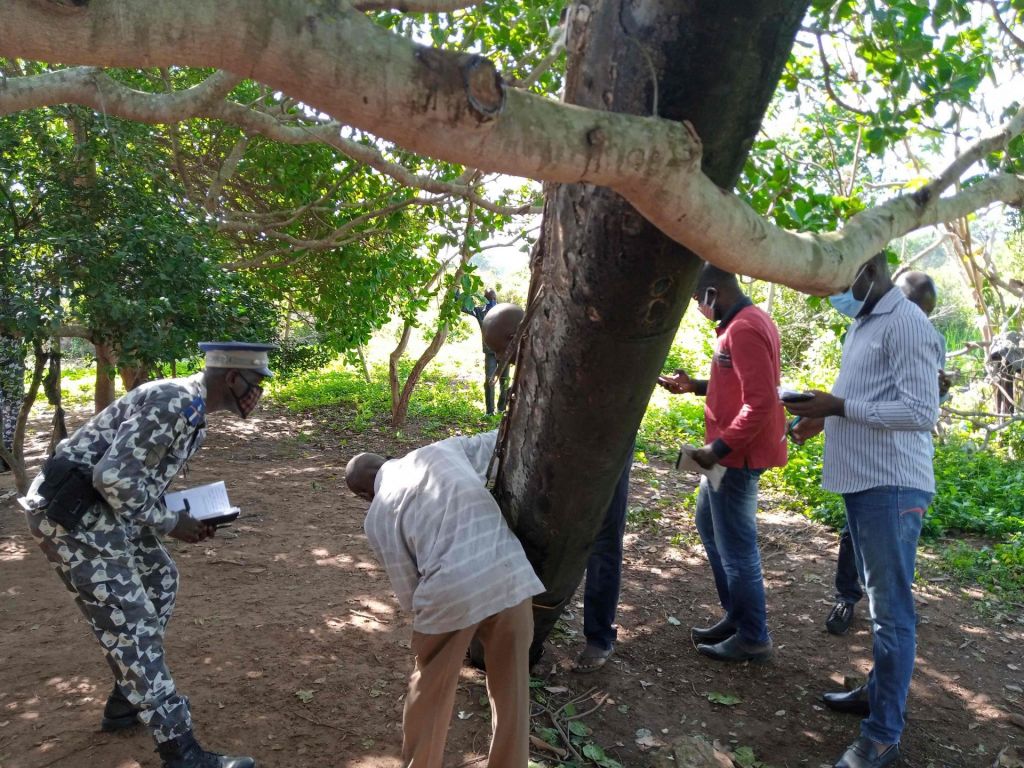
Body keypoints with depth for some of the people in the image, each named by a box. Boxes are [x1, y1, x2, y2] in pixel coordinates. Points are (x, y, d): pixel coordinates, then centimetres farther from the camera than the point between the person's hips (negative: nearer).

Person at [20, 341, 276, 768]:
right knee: (129, 625, -8)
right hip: (71, 513, -11)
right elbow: (115, 476, -25)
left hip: (99, 509, 11)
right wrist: (169, 524, -13)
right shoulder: (174, 401, -20)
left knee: (159, 581, 21)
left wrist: (185, 516, 6)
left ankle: (126, 703, 33)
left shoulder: (191, 411, 13)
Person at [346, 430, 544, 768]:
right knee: (510, 691, 21)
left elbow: (408, 591, 12)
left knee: (429, 691, 25)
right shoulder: (445, 448, 18)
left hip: (451, 589, -1)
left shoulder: (377, 517, 13)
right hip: (510, 572, 2)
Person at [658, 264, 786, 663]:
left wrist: (718, 449, -23)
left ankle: (753, 638, 16)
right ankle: (736, 616, 32)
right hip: (733, 450, 11)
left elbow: (761, 402, -27)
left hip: (737, 455, -11)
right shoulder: (748, 320, 12)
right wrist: (696, 386, 10)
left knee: (736, 546, 1)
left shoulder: (743, 330, -21)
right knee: (709, 524, 21)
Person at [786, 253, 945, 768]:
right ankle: (880, 692, 32)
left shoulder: (906, 323, -13)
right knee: (878, 600, 18)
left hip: (891, 487, -9)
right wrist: (825, 418, 9)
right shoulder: (863, 324, 16)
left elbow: (921, 411, -20)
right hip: (862, 482, 9)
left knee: (890, 609, -3)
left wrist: (839, 407, -22)